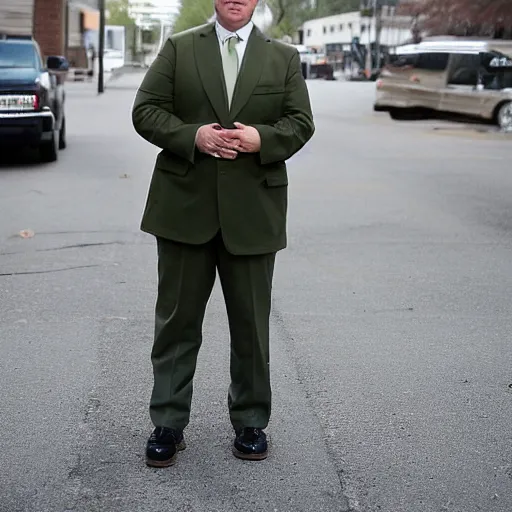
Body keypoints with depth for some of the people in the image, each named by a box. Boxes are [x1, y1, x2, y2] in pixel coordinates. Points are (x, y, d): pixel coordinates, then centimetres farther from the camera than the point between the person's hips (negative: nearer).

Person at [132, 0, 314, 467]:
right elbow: (146, 110, 1)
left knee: (251, 323, 9)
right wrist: (193, 135, -15)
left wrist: (262, 139, -14)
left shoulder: (284, 58, 10)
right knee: (177, 320, 6)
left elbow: (301, 123, 5)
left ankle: (250, 423, 24)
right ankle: (168, 425, 17)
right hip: (185, 206, 0)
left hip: (252, 213, 1)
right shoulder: (178, 48, 7)